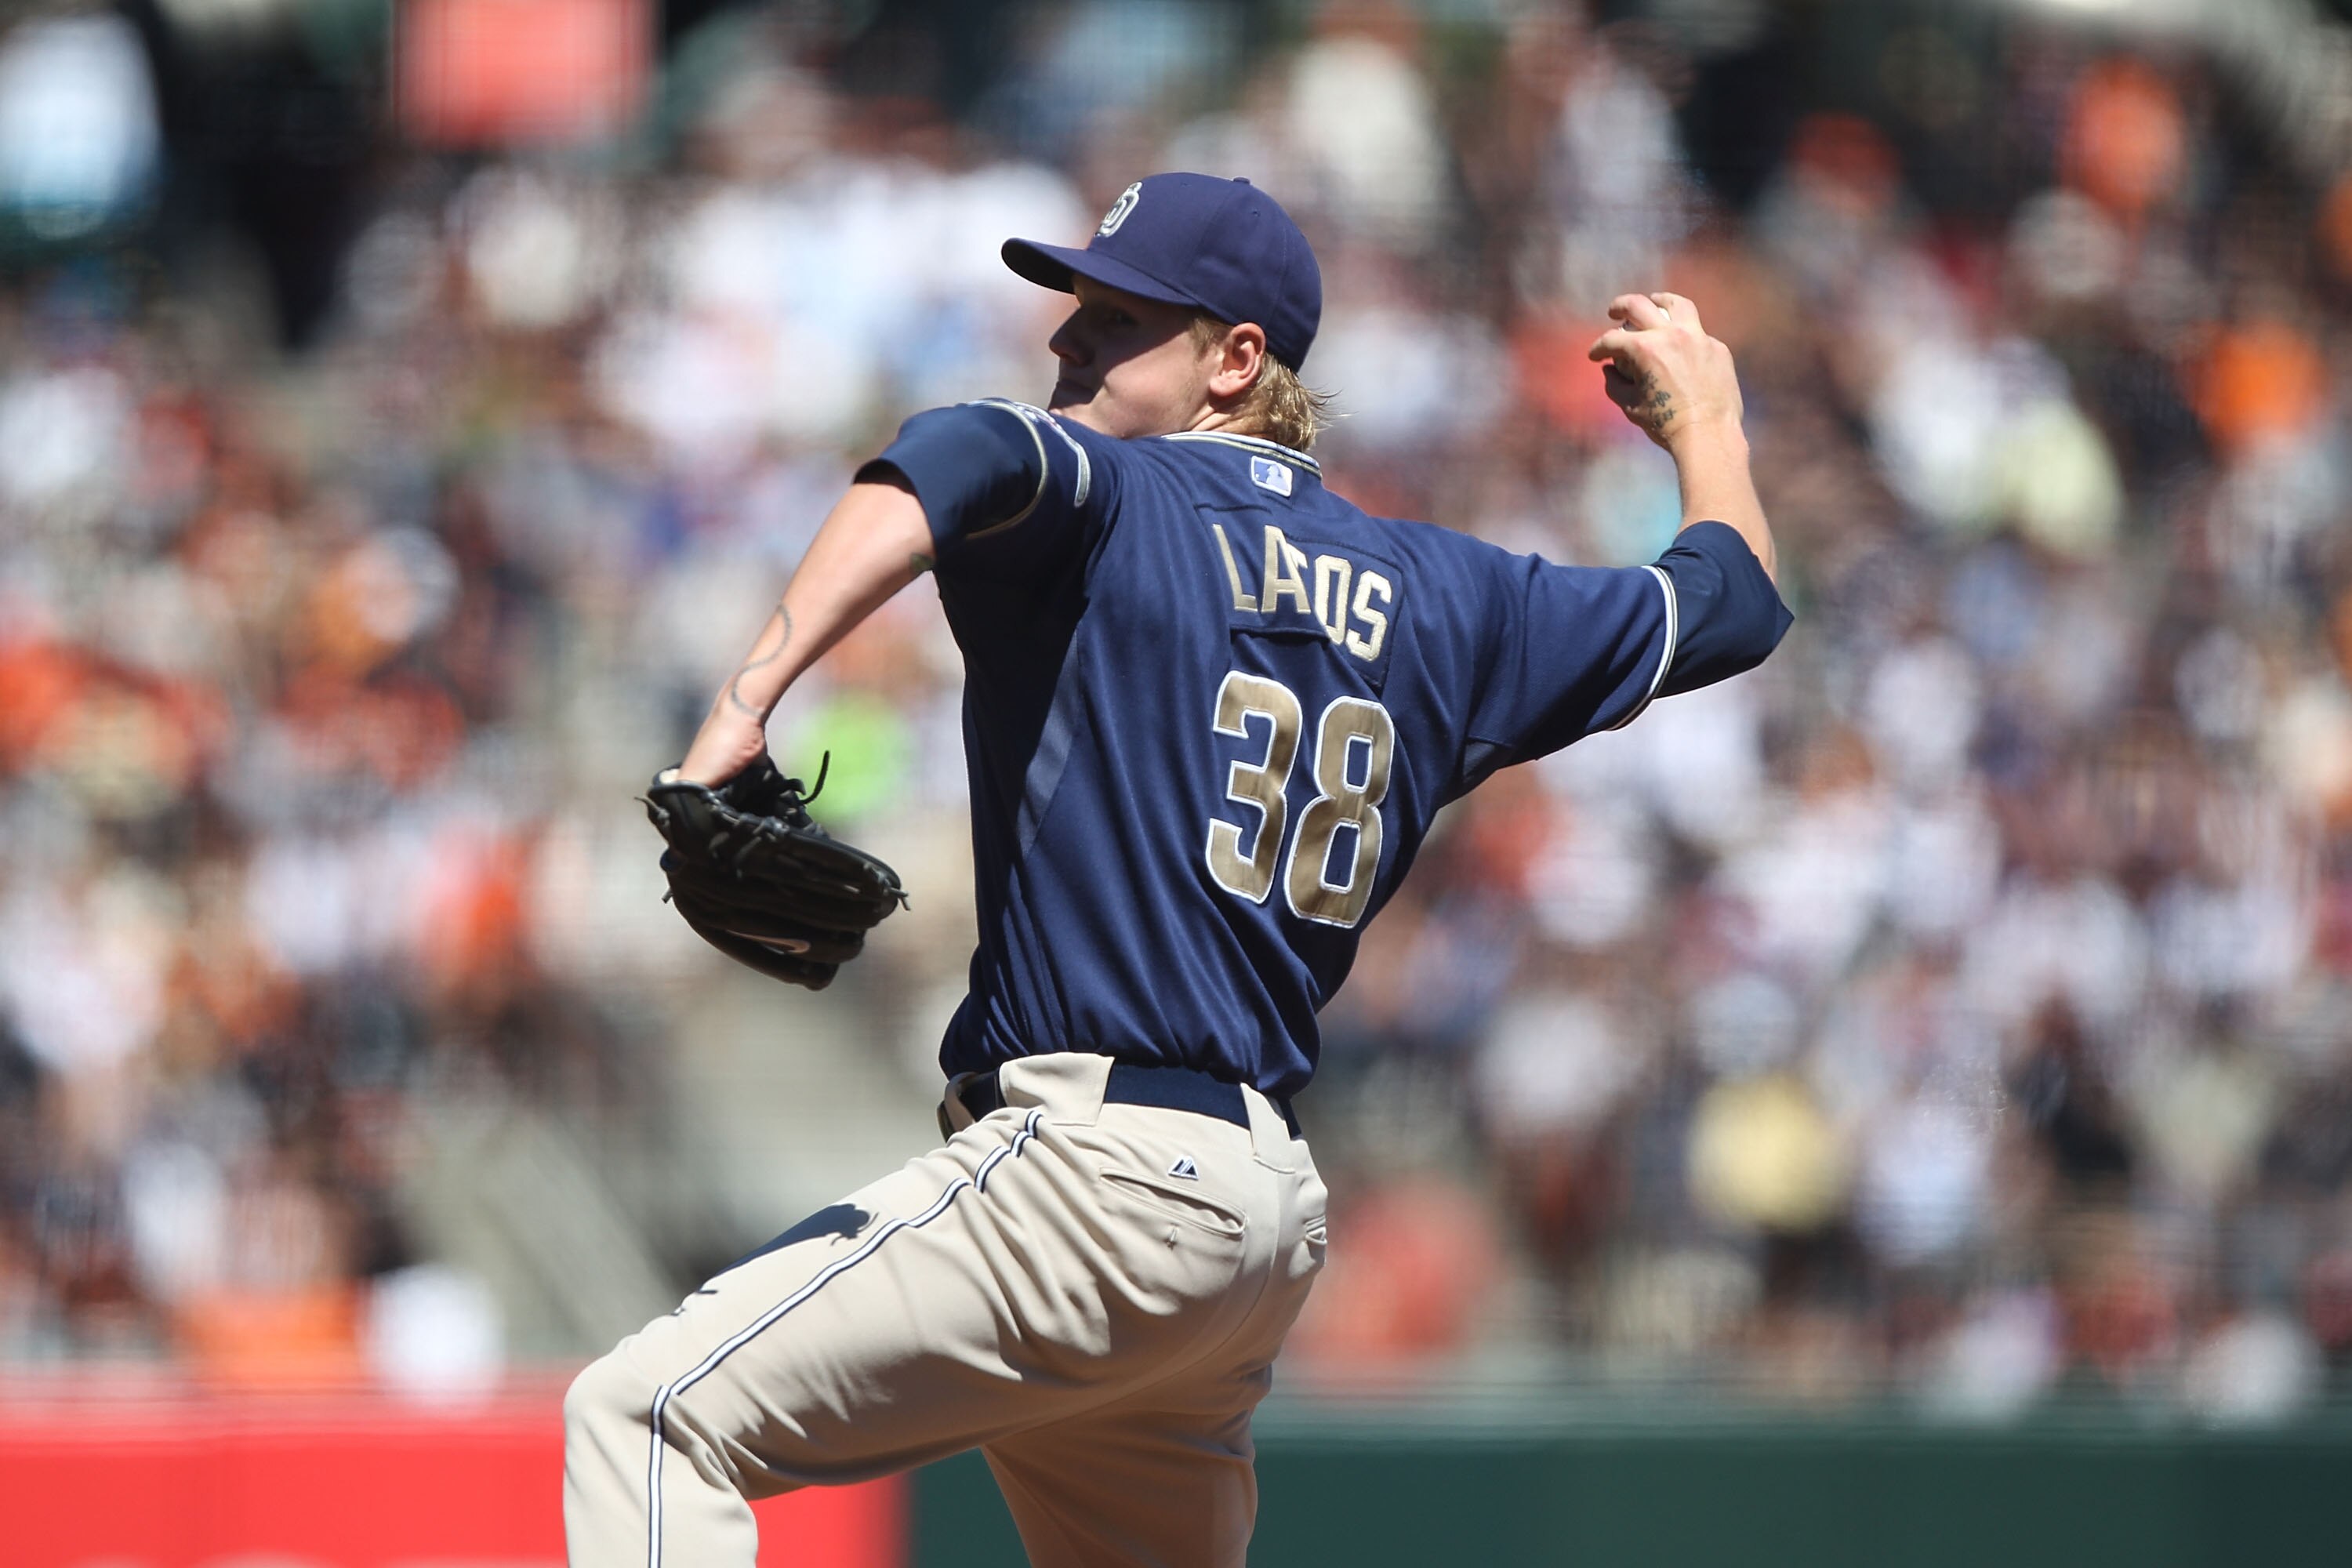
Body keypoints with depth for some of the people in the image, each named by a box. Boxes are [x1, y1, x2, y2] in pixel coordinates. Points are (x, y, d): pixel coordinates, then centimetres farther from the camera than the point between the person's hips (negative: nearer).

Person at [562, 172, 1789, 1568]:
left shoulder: (1109, 503, -2)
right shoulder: (1439, 596, 17)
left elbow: (957, 468, -26)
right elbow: (1735, 602, 29)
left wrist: (752, 695, -34)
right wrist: (1703, 415, 48)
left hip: (1099, 1167, -9)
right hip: (1270, 1211, 9)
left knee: (648, 1414, -16)